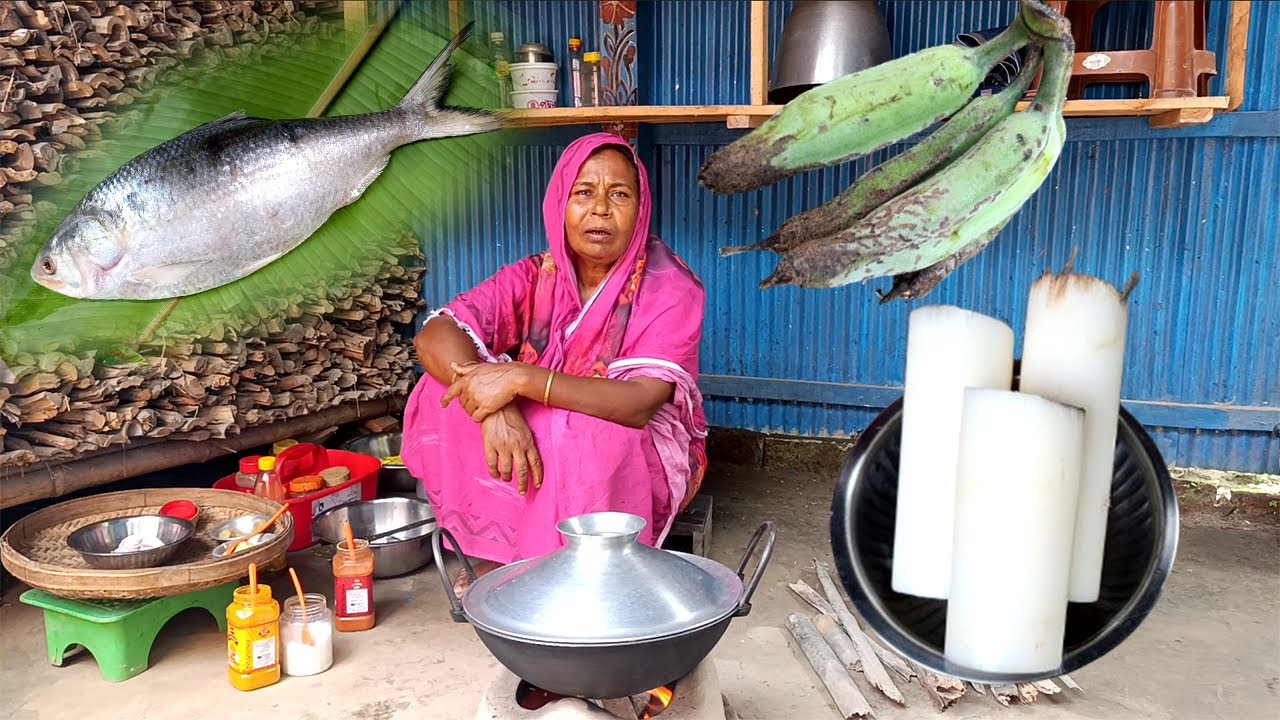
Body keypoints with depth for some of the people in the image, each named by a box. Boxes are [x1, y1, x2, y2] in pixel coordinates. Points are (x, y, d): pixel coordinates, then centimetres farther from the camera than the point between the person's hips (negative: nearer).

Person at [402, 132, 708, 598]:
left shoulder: (669, 287, -16)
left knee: (578, 441, -36)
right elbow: (434, 336, -16)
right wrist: (495, 407, -36)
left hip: (643, 454, -4)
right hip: (537, 439, 4)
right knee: (447, 392, -16)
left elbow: (639, 404, -29)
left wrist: (521, 378, -38)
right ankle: (497, 555, -8)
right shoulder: (536, 278, -6)